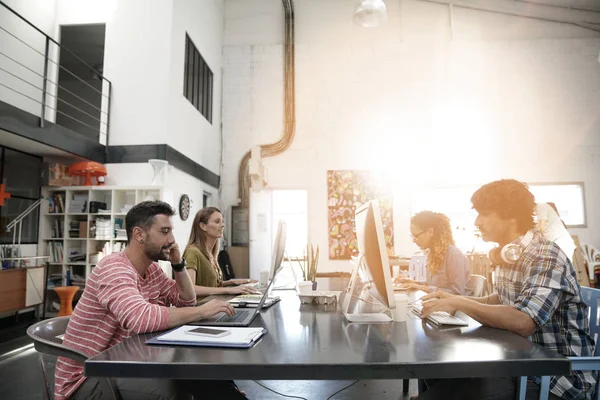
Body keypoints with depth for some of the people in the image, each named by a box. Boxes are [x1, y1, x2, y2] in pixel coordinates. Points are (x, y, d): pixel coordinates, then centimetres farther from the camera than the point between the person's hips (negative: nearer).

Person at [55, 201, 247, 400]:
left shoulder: (151, 268, 3)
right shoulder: (113, 268, -23)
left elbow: (186, 301, 11)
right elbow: (141, 318, -40)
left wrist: (178, 264, -4)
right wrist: (202, 311, -31)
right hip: (85, 377, -8)